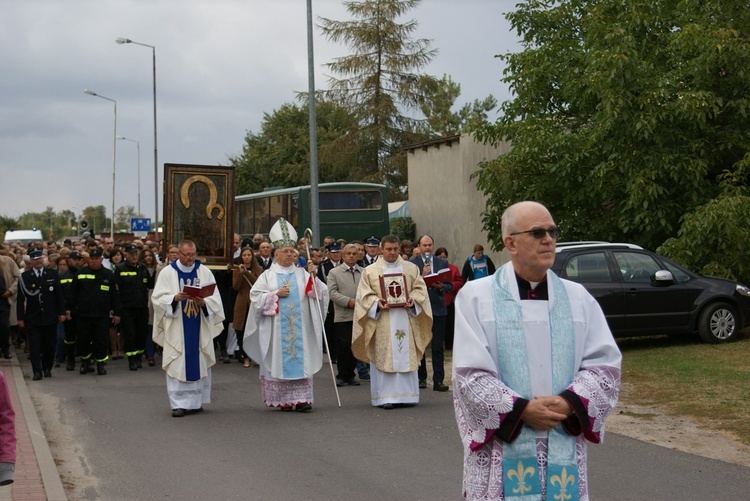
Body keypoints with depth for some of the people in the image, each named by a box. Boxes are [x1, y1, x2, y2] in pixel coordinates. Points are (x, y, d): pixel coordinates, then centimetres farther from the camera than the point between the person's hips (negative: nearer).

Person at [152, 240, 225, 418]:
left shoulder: (204, 271, 6)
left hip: (199, 327, 2)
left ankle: (197, 401, 16)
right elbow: (158, 298, -3)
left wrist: (203, 302, -17)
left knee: (200, 363, 5)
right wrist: (175, 298, -20)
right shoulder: (167, 272, 2)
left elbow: (215, 298, 3)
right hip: (177, 328, -2)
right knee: (177, 365, -4)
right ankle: (179, 403, 1)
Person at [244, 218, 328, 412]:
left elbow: (319, 293, 3)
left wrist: (313, 277, -12)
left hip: (298, 326, 1)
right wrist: (276, 294, -10)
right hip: (277, 327, -1)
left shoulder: (302, 273, 10)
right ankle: (281, 400, 8)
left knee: (300, 359, -4)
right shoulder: (268, 275, 5)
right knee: (279, 360, 0)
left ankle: (301, 398, -4)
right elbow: (255, 296, -1)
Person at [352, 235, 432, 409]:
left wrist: (413, 300, -10)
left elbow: (420, 288, 9)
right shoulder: (370, 271, 9)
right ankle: (384, 397, -3)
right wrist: (377, 303, -14)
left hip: (405, 320, 2)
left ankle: (406, 394, 7)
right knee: (383, 358, -5)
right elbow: (364, 294, 4)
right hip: (382, 322, -1)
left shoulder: (411, 268, 13)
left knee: (406, 357, 0)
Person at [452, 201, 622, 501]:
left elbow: (605, 364, 3)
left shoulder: (578, 297, 8)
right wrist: (521, 410, -16)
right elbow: (470, 374, -7)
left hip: (564, 451, 3)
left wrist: (569, 403, -14)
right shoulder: (476, 296, -1)